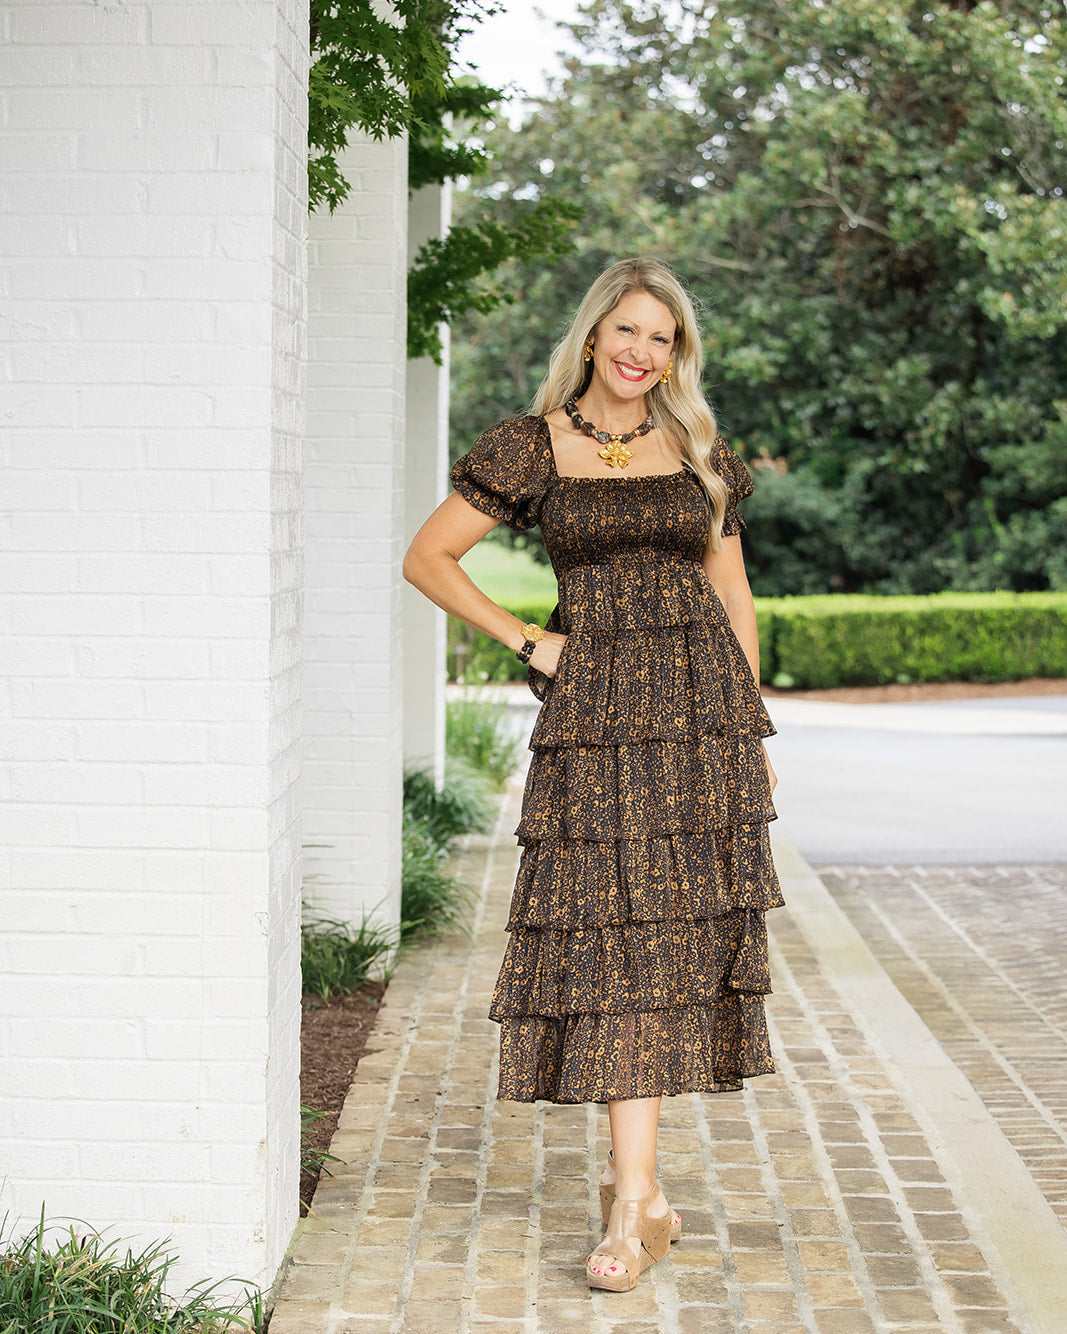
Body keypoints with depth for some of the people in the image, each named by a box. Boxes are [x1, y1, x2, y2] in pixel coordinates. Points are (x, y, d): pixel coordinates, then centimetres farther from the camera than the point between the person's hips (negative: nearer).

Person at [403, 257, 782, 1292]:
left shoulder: (700, 451, 11)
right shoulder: (533, 447, 3)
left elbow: (730, 592, 16)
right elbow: (428, 558, 6)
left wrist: (752, 724, 12)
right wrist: (526, 642, 0)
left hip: (701, 702, 2)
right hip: (592, 709, -2)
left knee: (674, 932, -1)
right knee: (613, 935, -6)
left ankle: (629, 1186, 10)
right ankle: (638, 1197, 1)